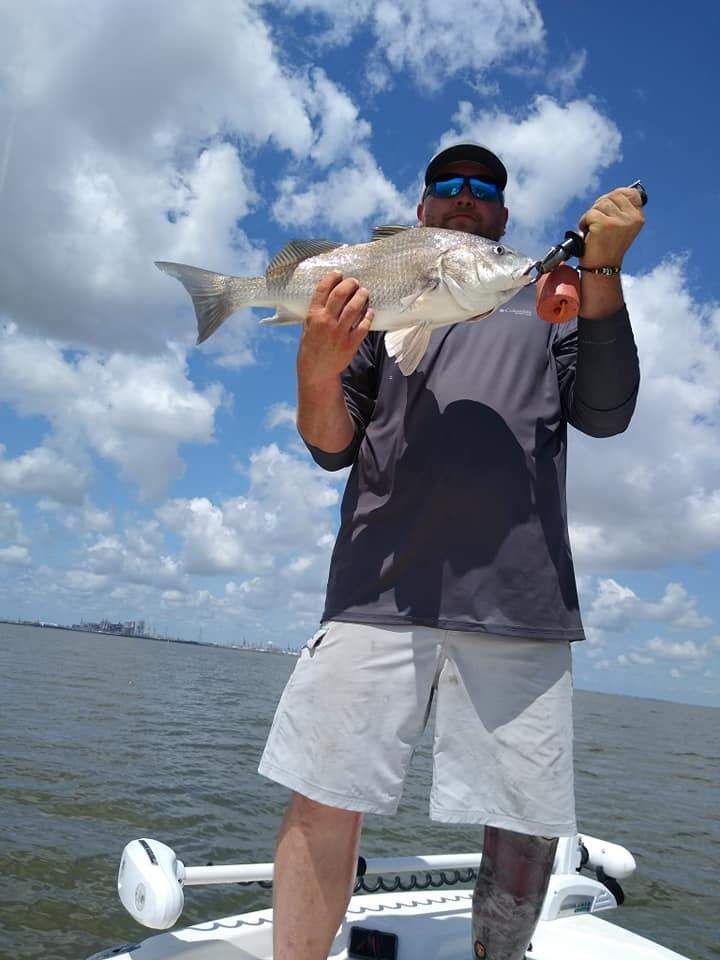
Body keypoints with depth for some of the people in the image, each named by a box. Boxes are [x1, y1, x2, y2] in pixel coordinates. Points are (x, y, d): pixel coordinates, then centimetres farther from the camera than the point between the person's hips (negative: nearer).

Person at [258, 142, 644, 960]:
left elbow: (604, 412, 7)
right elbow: (333, 446, 11)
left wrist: (602, 268, -2)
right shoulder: (377, 297, 19)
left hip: (520, 598, 1)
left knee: (530, 817, 4)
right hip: (384, 586, 0)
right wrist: (319, 369, -11)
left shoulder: (548, 303, 22)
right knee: (325, 800, -5)